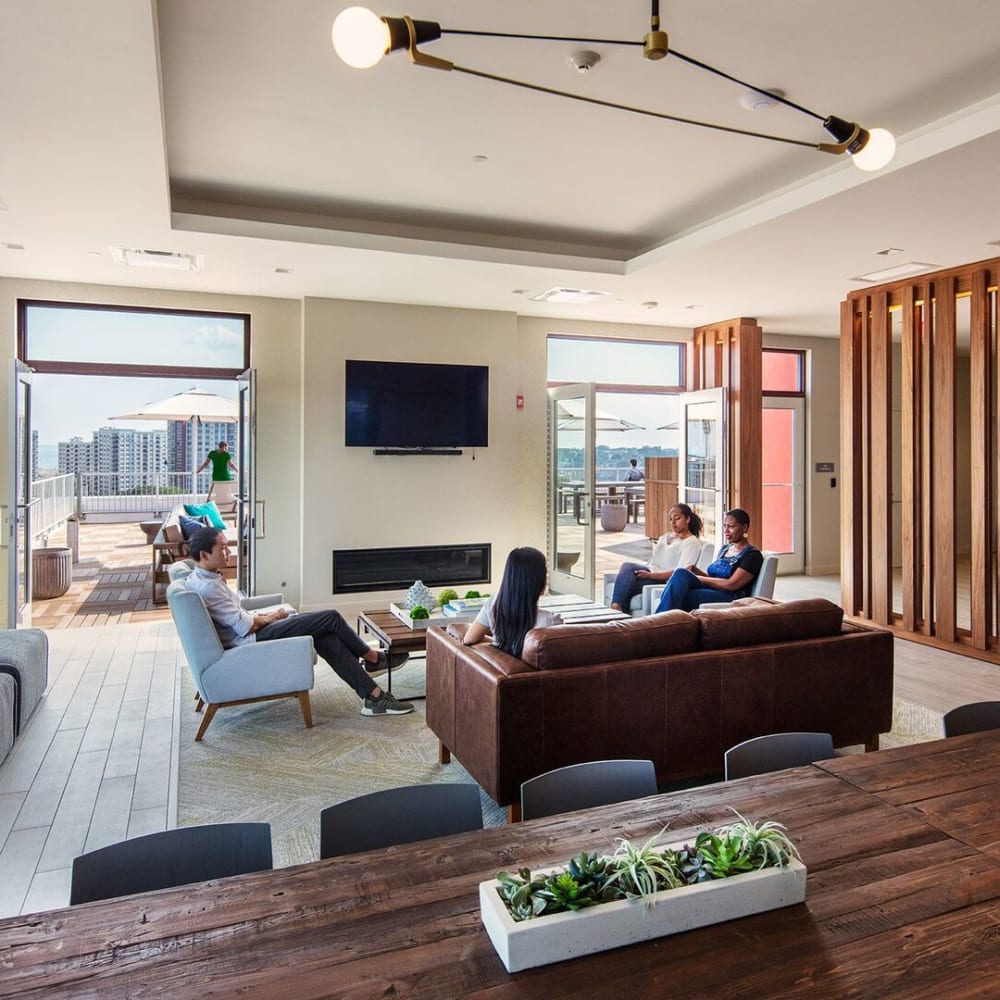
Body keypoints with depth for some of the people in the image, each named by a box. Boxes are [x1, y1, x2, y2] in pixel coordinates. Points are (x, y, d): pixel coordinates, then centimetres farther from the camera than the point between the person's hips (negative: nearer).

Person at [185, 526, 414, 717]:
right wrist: (270, 618, -2)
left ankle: (374, 696, 0)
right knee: (332, 618, -9)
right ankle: (373, 658, 14)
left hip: (248, 635, 10)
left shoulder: (202, 578, 10)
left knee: (326, 637, -1)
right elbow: (246, 627, -20)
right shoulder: (207, 587, -23)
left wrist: (263, 616, 9)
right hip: (251, 641, -10)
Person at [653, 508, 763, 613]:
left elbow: (731, 584, -13)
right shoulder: (724, 549, 23)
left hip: (731, 598, -7)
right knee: (680, 573, -26)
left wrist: (698, 579, -9)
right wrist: (695, 570, 0)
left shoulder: (752, 554, -2)